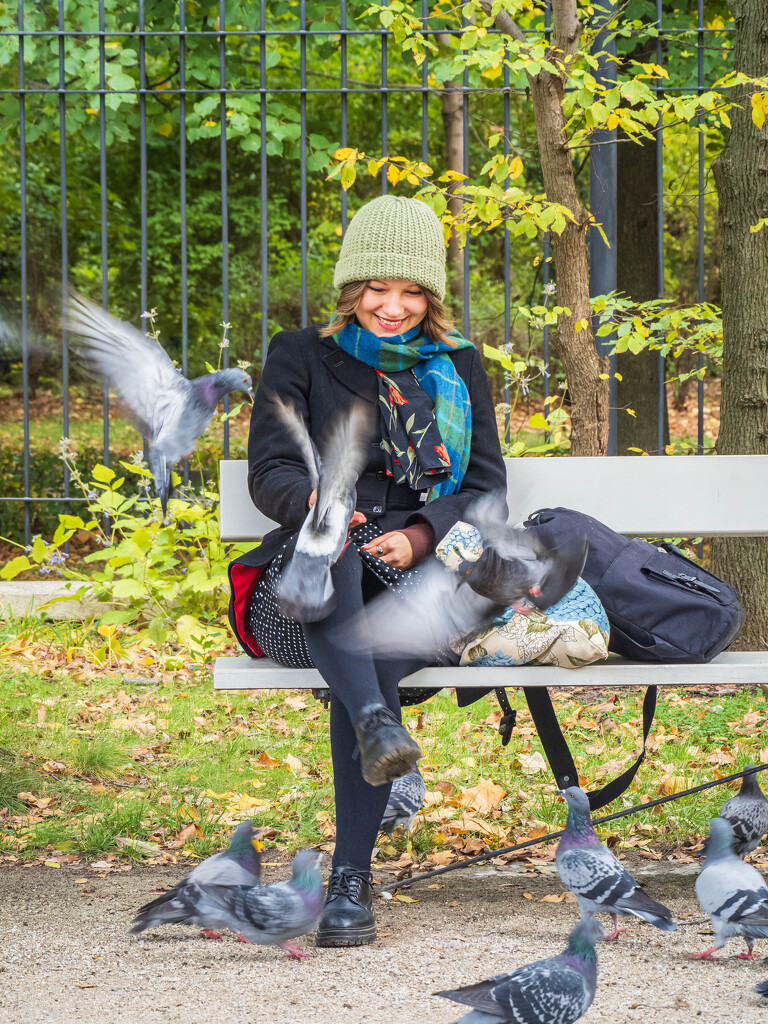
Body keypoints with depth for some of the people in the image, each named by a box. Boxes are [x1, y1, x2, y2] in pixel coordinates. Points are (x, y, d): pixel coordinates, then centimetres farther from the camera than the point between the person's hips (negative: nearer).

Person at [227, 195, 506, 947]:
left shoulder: (457, 368, 18)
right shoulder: (301, 358, 13)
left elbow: (486, 491, 10)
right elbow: (269, 472, 2)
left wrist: (418, 537, -11)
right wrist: (311, 503, -23)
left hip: (420, 578, 0)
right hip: (305, 594, 0)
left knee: (376, 635, -36)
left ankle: (351, 878, -40)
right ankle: (376, 725, -64)